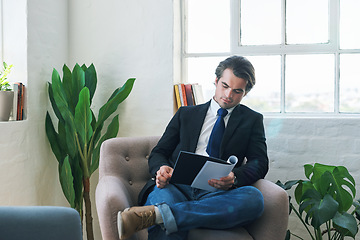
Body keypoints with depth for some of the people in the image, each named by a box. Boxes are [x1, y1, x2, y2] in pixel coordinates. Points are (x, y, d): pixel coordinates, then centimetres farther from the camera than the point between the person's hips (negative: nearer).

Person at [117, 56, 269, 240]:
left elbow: (260, 163, 6)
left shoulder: (252, 120, 21)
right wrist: (162, 169, -9)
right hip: (177, 187, 0)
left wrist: (234, 177, -18)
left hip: (215, 193, 1)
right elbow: (158, 154, 19)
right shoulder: (185, 114, 24)